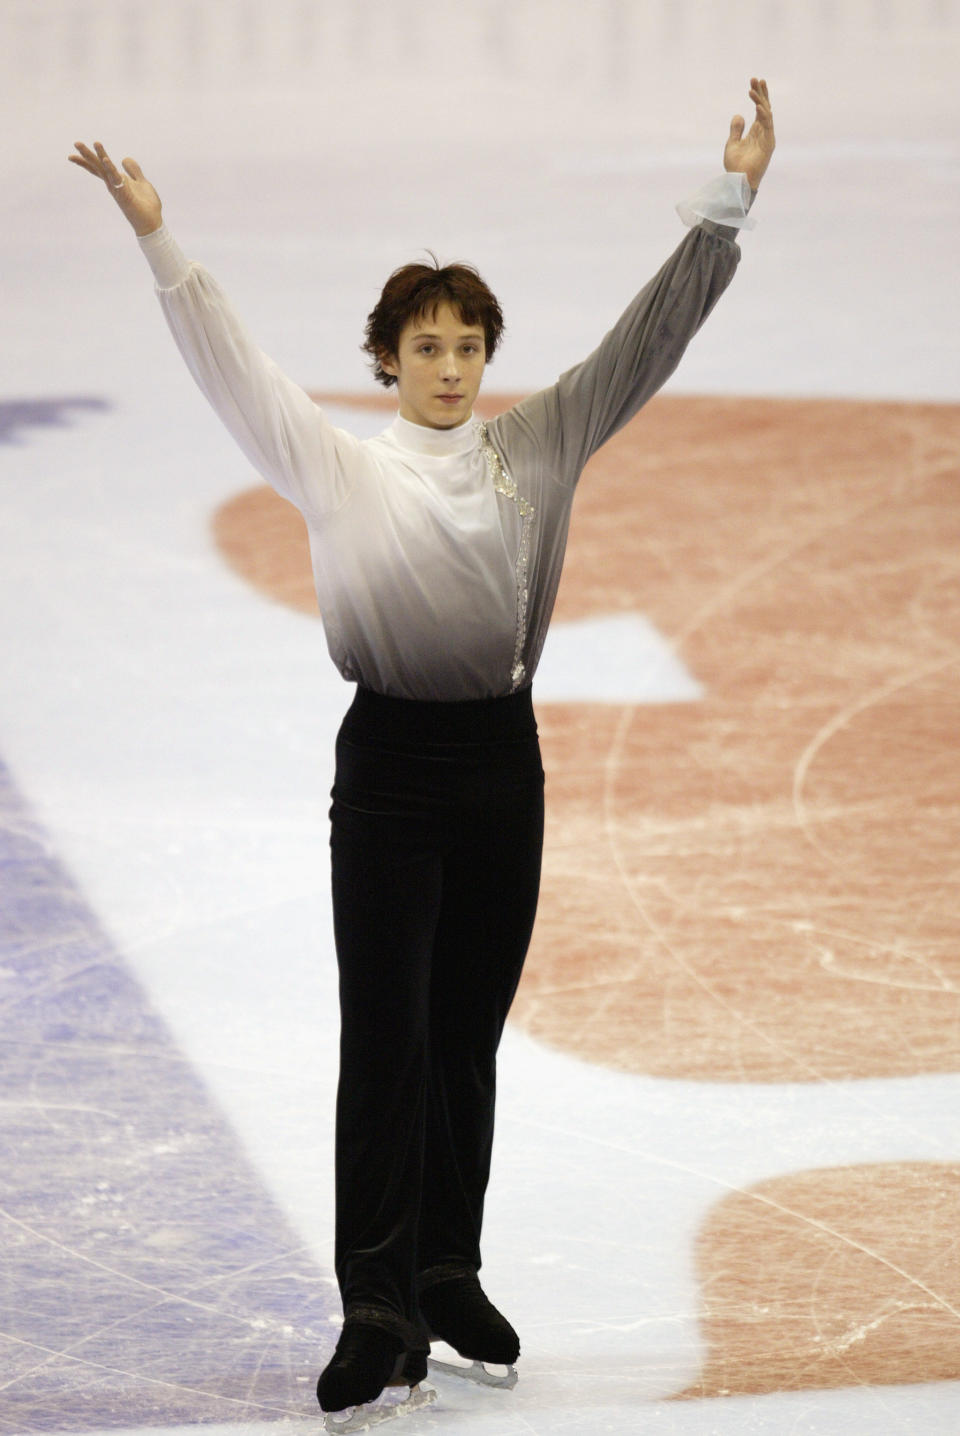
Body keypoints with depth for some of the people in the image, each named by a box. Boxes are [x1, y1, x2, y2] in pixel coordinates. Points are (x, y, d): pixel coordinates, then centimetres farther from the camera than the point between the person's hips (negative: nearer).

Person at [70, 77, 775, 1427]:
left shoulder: (539, 447, 7)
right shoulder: (340, 466, 0)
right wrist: (161, 243, -18)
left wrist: (726, 205, 0)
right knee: (385, 1035, -7)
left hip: (501, 759, 3)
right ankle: (376, 1309, -9)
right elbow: (232, 364, -8)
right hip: (390, 760, -3)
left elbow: (647, 339, 5)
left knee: (471, 1035, 11)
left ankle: (451, 1275, 23)